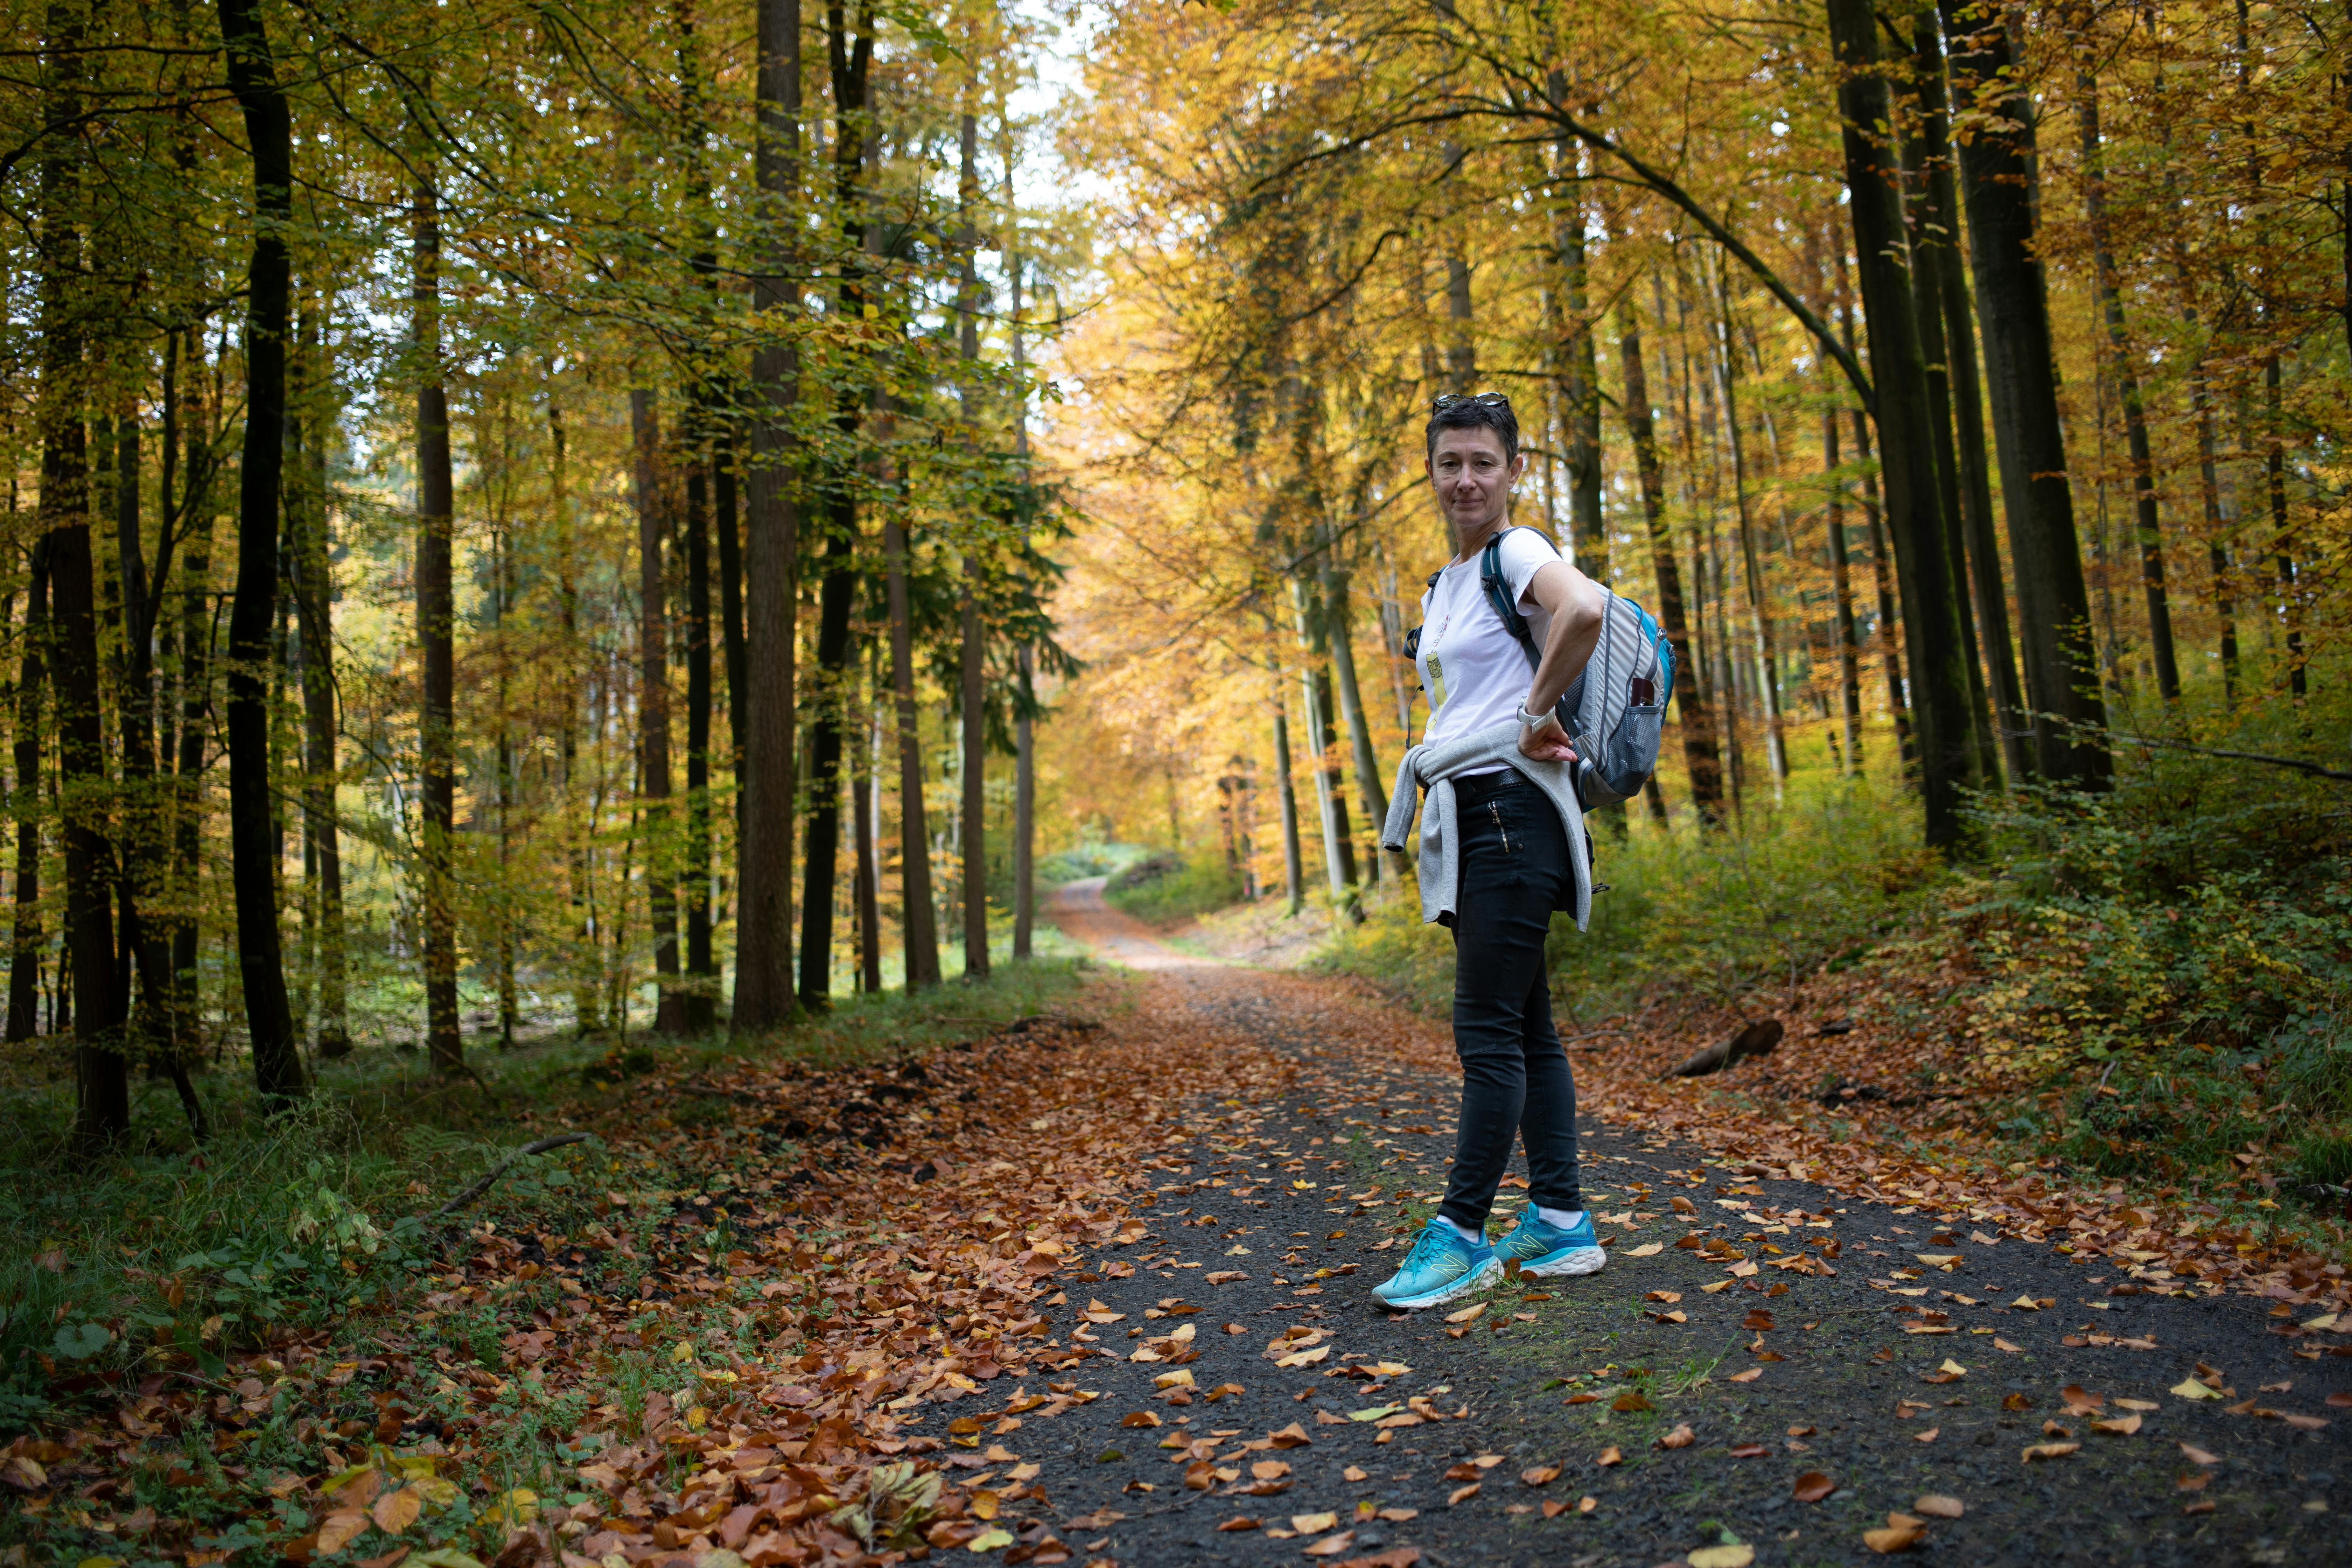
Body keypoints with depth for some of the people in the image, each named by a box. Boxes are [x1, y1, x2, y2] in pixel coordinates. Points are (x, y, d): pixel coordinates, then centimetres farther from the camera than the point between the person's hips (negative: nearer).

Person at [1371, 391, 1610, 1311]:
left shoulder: (1518, 554, -7)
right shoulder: (1444, 585, 20)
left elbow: (1585, 608, -30)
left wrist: (1537, 715, -20)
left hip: (1510, 809, -10)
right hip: (1465, 819, 10)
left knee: (1488, 1031, -8)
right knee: (1526, 1029, 10)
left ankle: (1461, 1237, -3)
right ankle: (1561, 1223, 16)